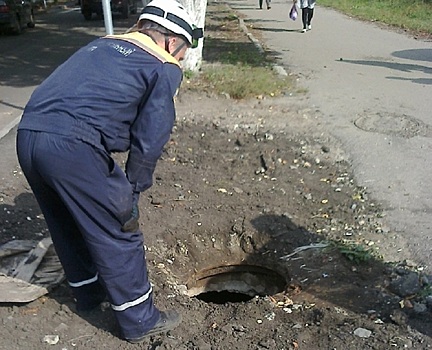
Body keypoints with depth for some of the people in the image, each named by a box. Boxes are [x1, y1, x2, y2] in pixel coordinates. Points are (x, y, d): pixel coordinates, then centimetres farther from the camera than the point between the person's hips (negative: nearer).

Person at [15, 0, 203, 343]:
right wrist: (132, 193, 9)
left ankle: (88, 292, 47)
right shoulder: (163, 68, 4)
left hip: (27, 135, 8)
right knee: (118, 234, 9)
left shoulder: (102, 44, 24)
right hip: (73, 146, -8)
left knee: (67, 224, 25)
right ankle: (139, 319, 25)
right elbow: (148, 141, -2)